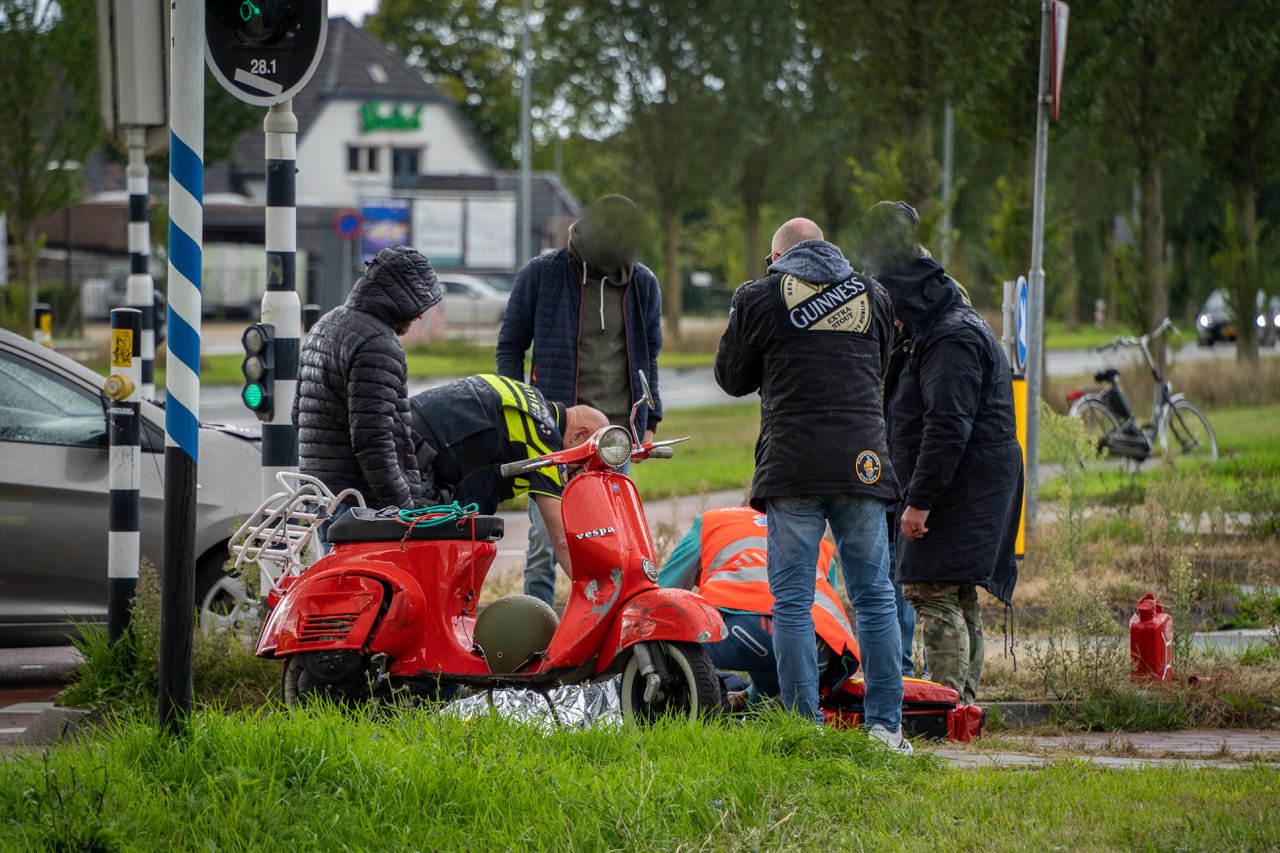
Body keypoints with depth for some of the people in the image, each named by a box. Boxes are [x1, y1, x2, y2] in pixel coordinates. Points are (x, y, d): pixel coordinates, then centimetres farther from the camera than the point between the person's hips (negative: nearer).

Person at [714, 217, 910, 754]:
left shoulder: (759, 298, 2)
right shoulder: (872, 296, 12)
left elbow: (732, 378, 10)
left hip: (793, 467, -3)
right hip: (863, 462, 3)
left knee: (792, 602, 2)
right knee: (874, 597, 7)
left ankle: (805, 727, -2)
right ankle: (885, 726, 5)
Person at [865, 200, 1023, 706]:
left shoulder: (953, 340, -16)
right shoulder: (932, 332, 19)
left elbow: (947, 428, -22)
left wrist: (921, 499, -23)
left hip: (960, 488, -11)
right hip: (965, 489, 11)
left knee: (933, 591, -14)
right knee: (957, 598, 14)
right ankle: (964, 701, 19)